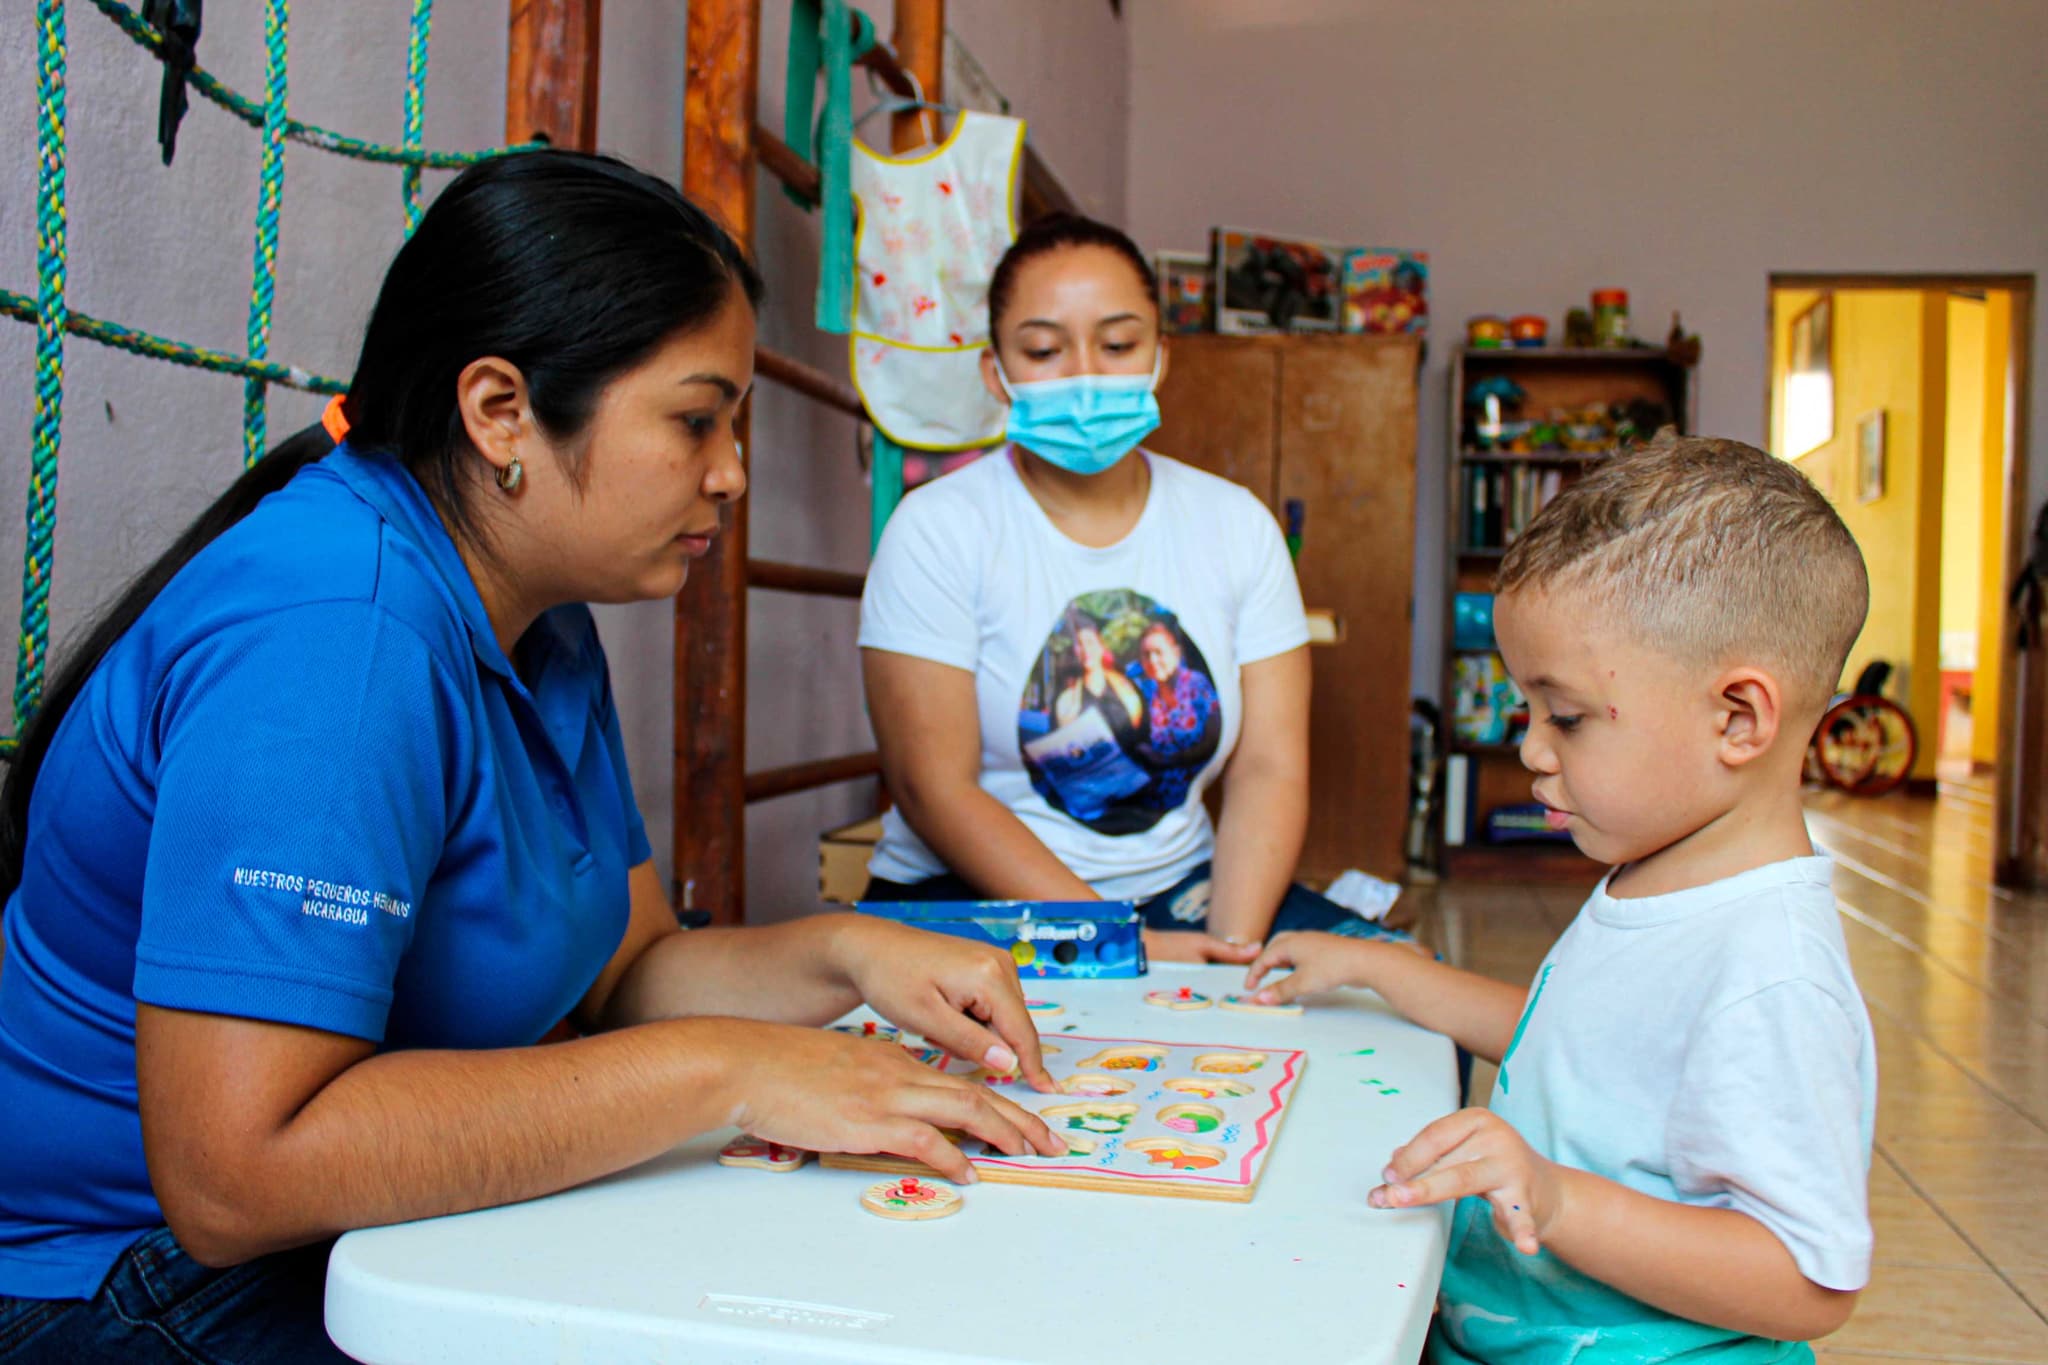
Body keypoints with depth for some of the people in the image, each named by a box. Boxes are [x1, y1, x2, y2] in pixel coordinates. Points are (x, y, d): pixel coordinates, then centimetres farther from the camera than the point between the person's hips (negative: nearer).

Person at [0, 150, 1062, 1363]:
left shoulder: (544, 621, 5)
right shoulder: (333, 636, -26)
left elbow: (623, 968, 9)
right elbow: (235, 1173, -31)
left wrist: (845, 956, -10)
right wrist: (725, 1072, -28)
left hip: (387, 1244, 8)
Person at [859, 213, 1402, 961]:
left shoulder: (1237, 524, 5)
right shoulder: (939, 528, -7)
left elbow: (1269, 767, -1)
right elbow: (936, 791, -14)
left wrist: (1232, 948, -18)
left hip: (1184, 890, 5)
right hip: (972, 897, -5)